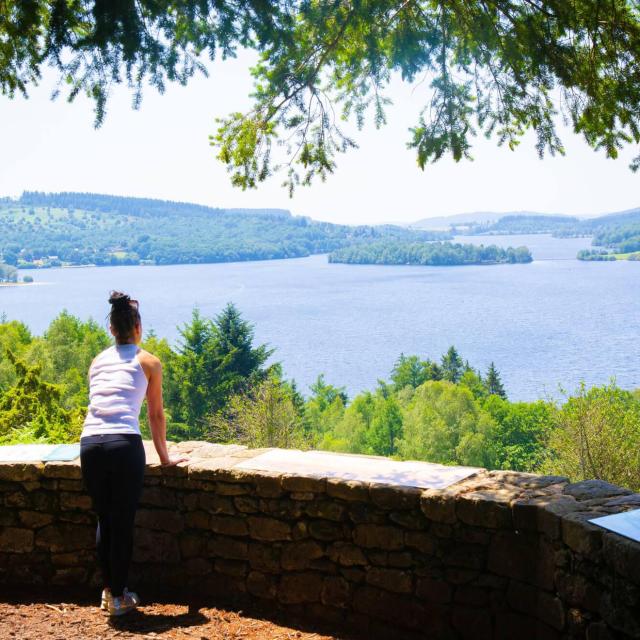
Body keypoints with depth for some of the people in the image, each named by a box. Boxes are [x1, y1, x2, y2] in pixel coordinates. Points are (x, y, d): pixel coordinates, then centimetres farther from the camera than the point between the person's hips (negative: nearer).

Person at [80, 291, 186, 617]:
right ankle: (119, 598, 14)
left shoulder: (97, 361, 21)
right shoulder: (148, 361, 10)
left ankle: (109, 590, 27)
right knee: (123, 523, 6)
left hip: (89, 443, 4)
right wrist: (164, 456, 23)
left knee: (104, 520, 17)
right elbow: (156, 415, 13)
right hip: (125, 444, -4)